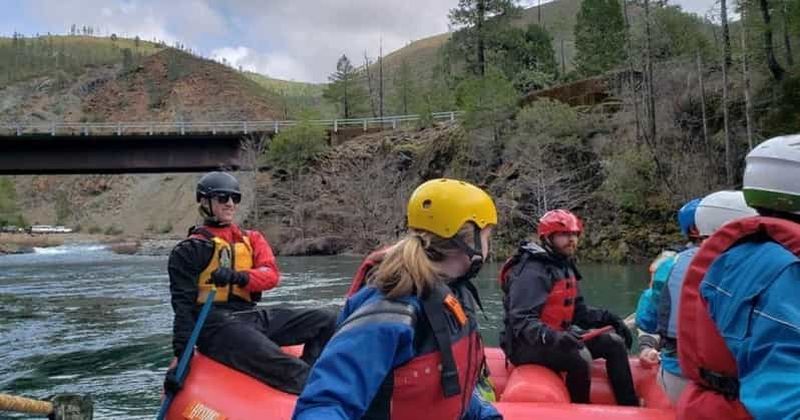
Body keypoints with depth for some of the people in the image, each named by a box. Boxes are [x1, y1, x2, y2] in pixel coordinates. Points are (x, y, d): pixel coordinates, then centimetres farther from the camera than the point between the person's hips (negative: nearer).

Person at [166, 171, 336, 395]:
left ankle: (306, 381, -24)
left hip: (252, 316, 7)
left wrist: (238, 277, -21)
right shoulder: (191, 249, 4)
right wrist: (180, 356, -11)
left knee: (327, 320, -9)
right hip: (216, 324, -6)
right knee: (282, 367, -30)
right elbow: (183, 305, -2)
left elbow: (271, 275, 1)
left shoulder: (251, 239, 19)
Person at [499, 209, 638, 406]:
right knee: (580, 356, -33)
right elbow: (522, 321, -29)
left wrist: (607, 318, 3)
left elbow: (577, 310, 16)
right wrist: (553, 337, -43)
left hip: (559, 336, 10)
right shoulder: (532, 272, -20)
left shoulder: (566, 268, 12)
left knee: (614, 343, 6)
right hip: (527, 345, -10)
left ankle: (631, 410, 13)